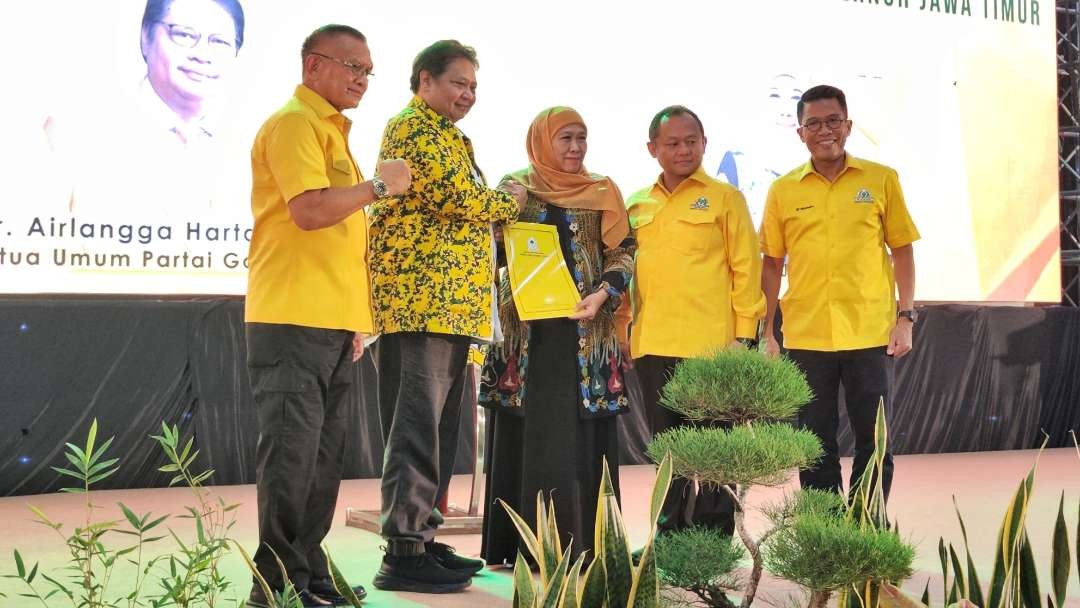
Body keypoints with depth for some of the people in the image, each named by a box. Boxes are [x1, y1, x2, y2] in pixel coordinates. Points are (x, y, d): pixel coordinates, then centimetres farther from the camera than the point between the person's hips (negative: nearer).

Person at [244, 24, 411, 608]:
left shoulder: (330, 129, 22)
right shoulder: (294, 123, -7)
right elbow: (309, 210, -22)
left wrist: (353, 317, 22)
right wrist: (378, 184, -9)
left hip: (332, 323, 9)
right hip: (295, 318, -9)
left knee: (321, 457, 11)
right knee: (292, 455, -8)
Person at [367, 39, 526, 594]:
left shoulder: (444, 136, 26)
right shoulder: (414, 128, -6)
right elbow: (463, 199, -17)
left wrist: (495, 205, 10)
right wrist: (511, 200, 0)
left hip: (447, 303, 10)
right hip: (423, 300, -10)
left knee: (437, 428, 12)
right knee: (416, 429, -10)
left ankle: (421, 537, 19)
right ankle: (403, 553, -7)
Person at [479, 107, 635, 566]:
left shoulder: (603, 191, 11)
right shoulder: (515, 187, 9)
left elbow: (623, 252, 5)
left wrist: (602, 294, -12)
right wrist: (509, 296, -7)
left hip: (585, 329, 1)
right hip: (525, 327, 0)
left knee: (581, 436, -2)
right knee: (525, 435, 0)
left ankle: (580, 543, 2)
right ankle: (521, 543, 5)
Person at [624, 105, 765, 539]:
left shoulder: (724, 197, 2)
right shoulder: (638, 205, 14)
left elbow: (746, 268, -1)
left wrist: (744, 334, -7)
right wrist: (628, 327, 12)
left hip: (709, 343, -4)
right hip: (652, 345, 4)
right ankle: (670, 533, 22)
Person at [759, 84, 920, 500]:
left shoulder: (881, 180, 3)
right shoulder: (783, 191, 4)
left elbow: (902, 251, 6)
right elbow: (771, 264, 8)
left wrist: (906, 317, -2)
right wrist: (767, 333, 5)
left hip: (869, 335, -1)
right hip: (806, 337, 1)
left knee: (874, 442, 4)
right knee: (816, 446, 8)